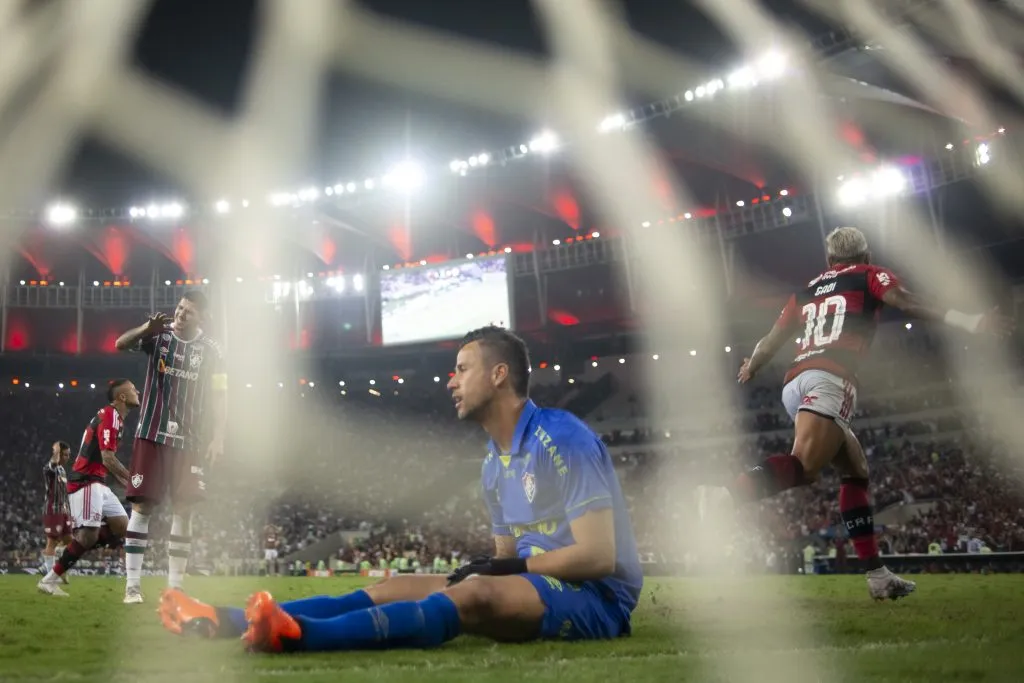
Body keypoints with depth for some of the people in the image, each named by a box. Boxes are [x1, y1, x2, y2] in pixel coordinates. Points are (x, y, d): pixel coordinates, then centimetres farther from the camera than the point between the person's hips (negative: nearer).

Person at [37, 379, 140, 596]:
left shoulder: (113, 416, 17)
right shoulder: (110, 415, -14)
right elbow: (107, 458, -21)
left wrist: (130, 484, 17)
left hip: (97, 482, 10)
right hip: (86, 481, -10)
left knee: (122, 526, 8)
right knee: (89, 535, -12)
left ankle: (69, 553, 10)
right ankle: (49, 580, -3)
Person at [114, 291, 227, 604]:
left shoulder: (211, 351, 0)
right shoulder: (158, 334, -1)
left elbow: (217, 398, 1)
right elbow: (120, 344, -18)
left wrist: (218, 438, -8)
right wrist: (146, 329, -37)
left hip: (186, 440, 1)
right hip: (151, 435, -1)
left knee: (183, 510, 1)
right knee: (142, 505, -3)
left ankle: (175, 587, 9)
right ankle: (133, 584, 3)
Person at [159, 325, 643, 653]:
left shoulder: (562, 440, -16)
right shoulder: (494, 464, 12)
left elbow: (598, 556, -21)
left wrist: (500, 569, -17)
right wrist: (485, 569, -5)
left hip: (597, 594, -8)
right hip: (536, 582, 8)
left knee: (475, 595, -35)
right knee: (401, 586, -5)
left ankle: (298, 635, -51)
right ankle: (227, 621, -14)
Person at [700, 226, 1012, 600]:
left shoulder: (808, 289, 30)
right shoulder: (870, 275, 18)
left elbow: (771, 342, 31)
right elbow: (907, 303, -2)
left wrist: (749, 370, 48)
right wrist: (968, 322, -8)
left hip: (794, 383, 7)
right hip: (829, 379, -7)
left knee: (855, 470, 16)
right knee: (802, 467, -22)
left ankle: (877, 574, 14)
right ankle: (725, 496, -45)